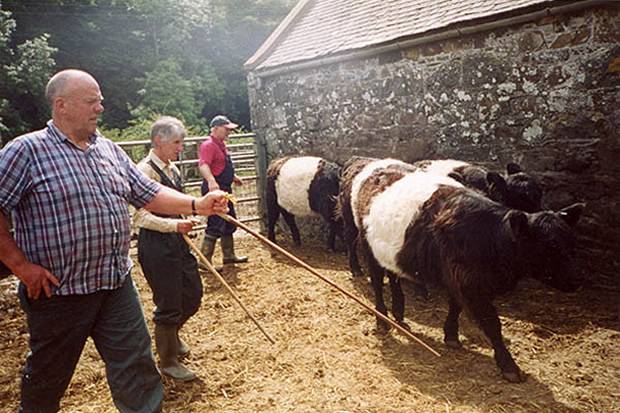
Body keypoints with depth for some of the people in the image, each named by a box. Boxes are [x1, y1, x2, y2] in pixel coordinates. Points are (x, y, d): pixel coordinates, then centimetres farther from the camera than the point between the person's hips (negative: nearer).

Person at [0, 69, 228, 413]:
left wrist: (196, 205, -2)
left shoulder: (110, 150, 9)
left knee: (137, 371, 10)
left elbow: (148, 194, 9)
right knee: (47, 381, 17)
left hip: (117, 285, 5)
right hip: (58, 292, -4)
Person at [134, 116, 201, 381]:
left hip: (176, 242, 9)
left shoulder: (172, 169, 9)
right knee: (169, 304, 3)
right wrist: (175, 225, -33)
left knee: (193, 293, 17)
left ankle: (171, 333, 45)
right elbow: (142, 217, -23)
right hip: (155, 244, -8)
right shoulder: (145, 170, -16)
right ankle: (168, 361, 24)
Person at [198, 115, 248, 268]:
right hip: (215, 189, -10)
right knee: (215, 226, -8)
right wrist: (211, 181, -49)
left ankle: (229, 255, 31)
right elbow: (203, 165, -33)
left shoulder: (221, 144, 15)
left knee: (230, 223, 18)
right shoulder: (208, 145, -16)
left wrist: (233, 177, 38)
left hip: (225, 189, 10)